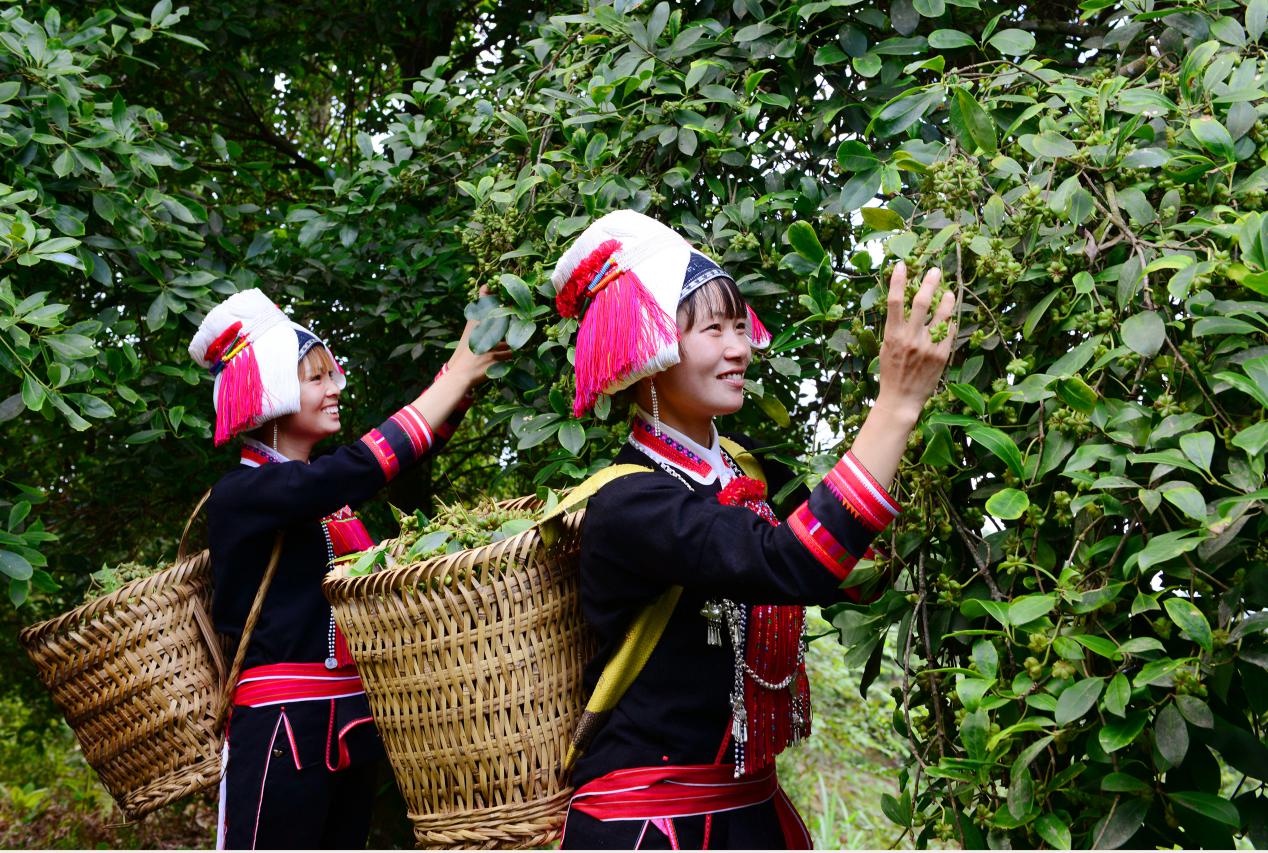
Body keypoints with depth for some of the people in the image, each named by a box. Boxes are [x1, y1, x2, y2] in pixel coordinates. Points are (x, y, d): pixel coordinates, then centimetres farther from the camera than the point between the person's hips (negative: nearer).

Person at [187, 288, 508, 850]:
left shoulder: (324, 486, 13)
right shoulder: (240, 493, -11)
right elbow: (364, 467, -22)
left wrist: (471, 367, -5)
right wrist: (459, 370, -16)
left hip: (354, 724, 8)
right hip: (281, 732, -7)